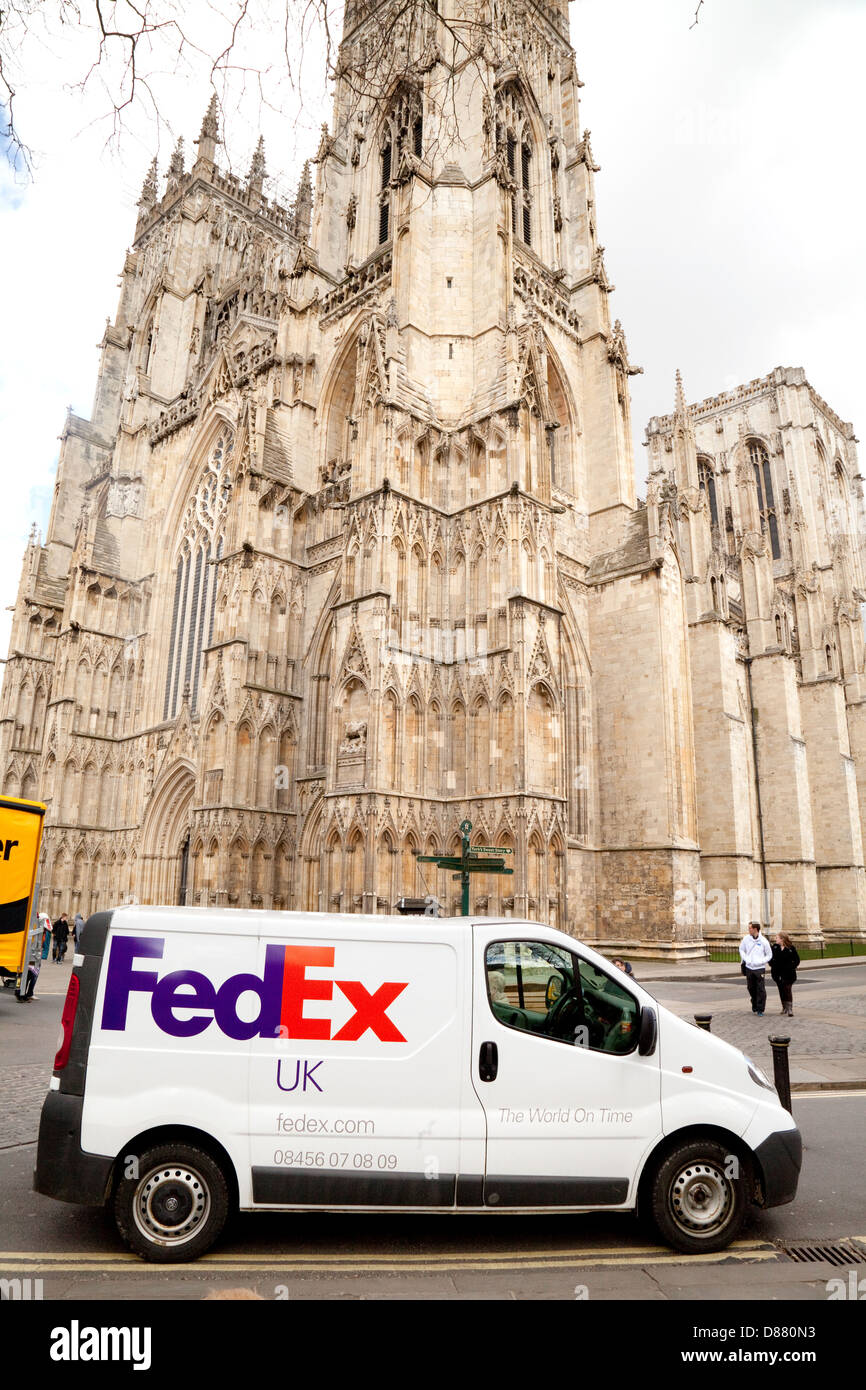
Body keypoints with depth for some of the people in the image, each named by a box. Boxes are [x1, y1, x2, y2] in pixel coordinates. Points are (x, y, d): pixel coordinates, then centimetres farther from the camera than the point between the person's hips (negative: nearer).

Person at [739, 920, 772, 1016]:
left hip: (760, 968, -3)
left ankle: (760, 1009, 3)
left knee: (761, 990, -5)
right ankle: (754, 1006, 31)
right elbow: (741, 950, 15)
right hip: (749, 968, 3)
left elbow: (769, 955, 2)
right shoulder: (746, 939, 1)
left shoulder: (763, 941, -7)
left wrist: (760, 962, -10)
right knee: (751, 989, 12)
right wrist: (745, 959, 1)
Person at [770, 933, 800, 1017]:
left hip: (788, 973, -4)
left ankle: (790, 1009, -7)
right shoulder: (774, 947, 1)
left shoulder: (791, 948, -8)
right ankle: (784, 1007, 25)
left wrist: (792, 967, -9)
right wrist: (772, 966, 5)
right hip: (777, 973, 4)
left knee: (788, 991, -8)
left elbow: (797, 960, 1)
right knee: (781, 991, 11)